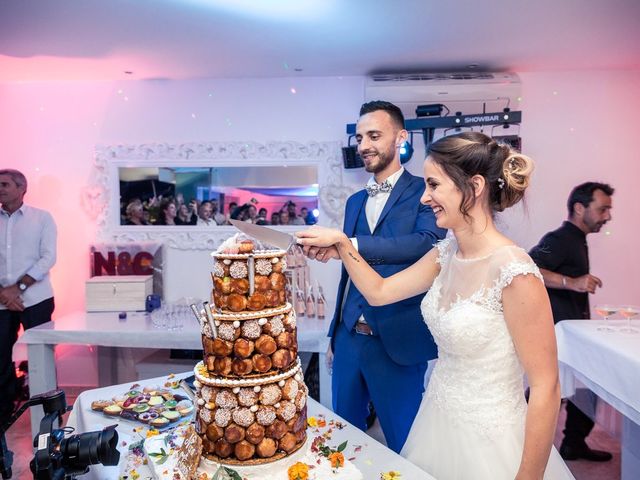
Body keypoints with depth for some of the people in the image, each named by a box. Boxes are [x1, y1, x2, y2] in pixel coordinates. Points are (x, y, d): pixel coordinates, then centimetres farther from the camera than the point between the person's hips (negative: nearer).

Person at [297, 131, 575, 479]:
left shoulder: (515, 271, -25)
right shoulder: (446, 254, -3)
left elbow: (545, 388, -21)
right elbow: (379, 292, 6)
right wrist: (340, 242, -4)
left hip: (486, 438, -7)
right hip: (438, 422, 7)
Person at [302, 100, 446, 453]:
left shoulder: (423, 192, -5)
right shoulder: (355, 201, 13)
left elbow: (427, 242, -26)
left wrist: (348, 244, -35)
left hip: (396, 343, -5)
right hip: (349, 339, 6)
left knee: (404, 448, 11)